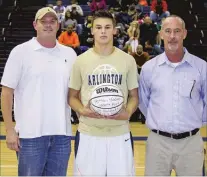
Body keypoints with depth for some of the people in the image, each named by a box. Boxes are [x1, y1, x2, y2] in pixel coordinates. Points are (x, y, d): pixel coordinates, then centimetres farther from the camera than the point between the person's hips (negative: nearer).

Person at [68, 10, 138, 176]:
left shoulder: (128, 60, 3)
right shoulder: (81, 60, 2)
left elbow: (134, 96, 9)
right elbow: (72, 96, 8)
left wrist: (128, 112, -12)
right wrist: (82, 110, -12)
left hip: (120, 133, 0)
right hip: (88, 134, 0)